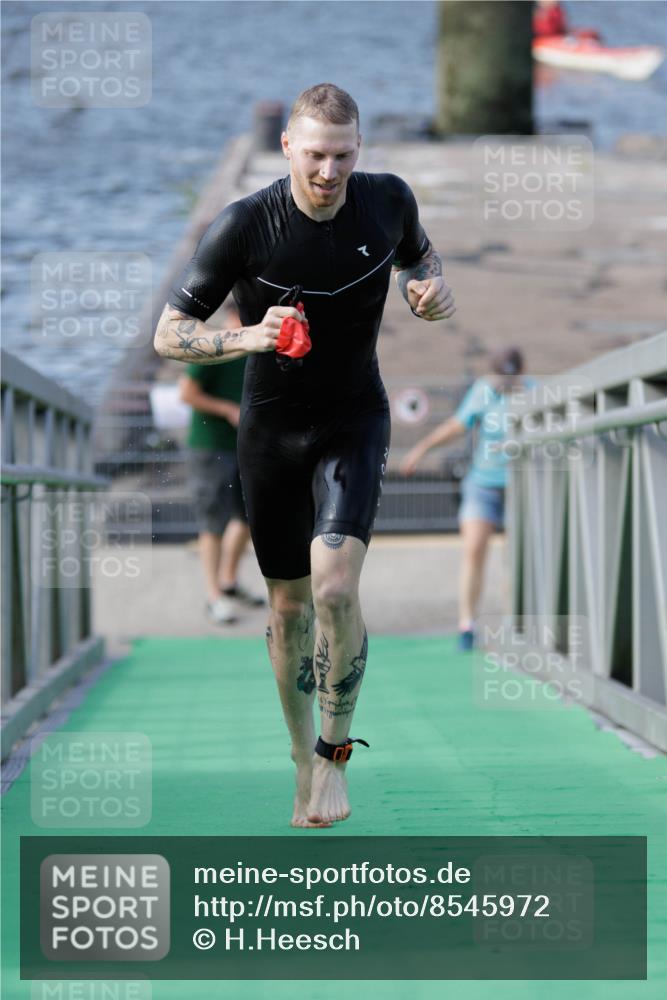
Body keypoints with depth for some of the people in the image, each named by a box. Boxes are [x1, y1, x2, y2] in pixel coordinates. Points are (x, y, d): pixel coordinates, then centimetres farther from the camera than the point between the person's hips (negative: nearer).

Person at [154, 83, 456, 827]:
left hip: (354, 422, 0)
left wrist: (429, 291, -9)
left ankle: (335, 755, -1)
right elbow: (168, 334, -13)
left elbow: (417, 253, 14)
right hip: (271, 427, 0)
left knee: (336, 587, -20)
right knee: (288, 604, 9)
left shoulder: (387, 200, -10)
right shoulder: (243, 227, -18)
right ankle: (303, 757, 30)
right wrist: (247, 338, -31)